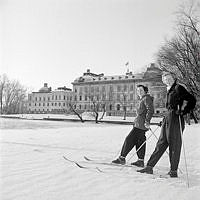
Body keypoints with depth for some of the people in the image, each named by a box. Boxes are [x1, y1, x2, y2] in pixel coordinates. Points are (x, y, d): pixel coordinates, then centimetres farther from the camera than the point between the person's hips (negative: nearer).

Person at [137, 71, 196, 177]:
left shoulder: (178, 88, -4)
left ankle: (173, 171, 7)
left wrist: (182, 110, -15)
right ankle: (149, 167, 9)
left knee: (174, 145, -2)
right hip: (168, 117, 8)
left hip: (175, 119, -8)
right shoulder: (170, 91, 21)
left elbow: (192, 100, -10)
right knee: (161, 143, 7)